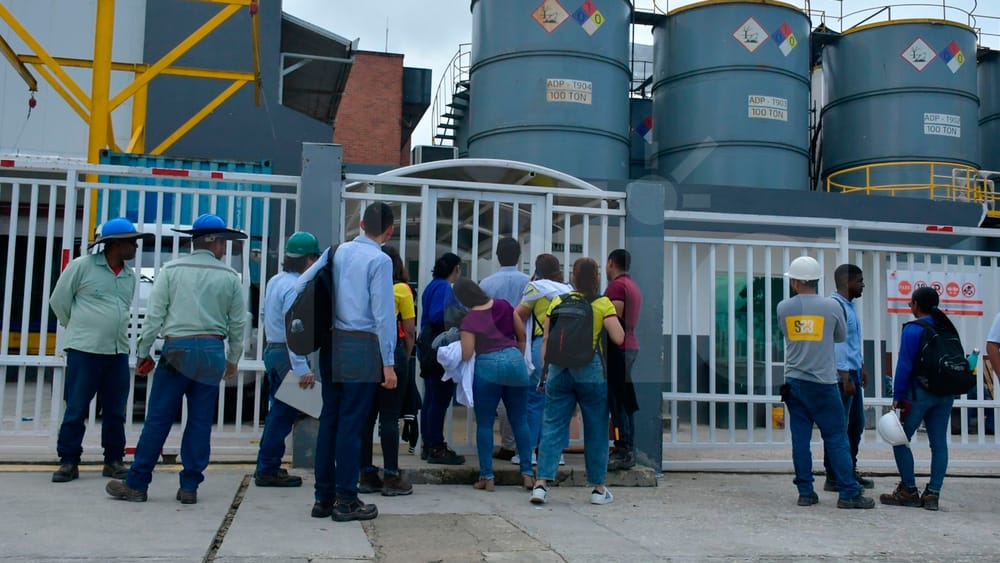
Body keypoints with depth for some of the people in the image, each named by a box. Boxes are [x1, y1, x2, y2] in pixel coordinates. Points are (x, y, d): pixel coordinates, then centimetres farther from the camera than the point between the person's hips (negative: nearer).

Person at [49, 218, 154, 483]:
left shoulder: (130, 275, 11)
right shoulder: (82, 266, -5)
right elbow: (59, 300, 3)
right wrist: (80, 329, 10)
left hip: (118, 352, 5)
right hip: (84, 350, -5)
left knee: (115, 411, 8)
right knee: (76, 409, -1)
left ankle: (113, 461, 17)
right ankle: (69, 462, 8)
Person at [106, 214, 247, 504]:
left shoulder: (171, 270, 1)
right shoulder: (230, 277, 4)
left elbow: (154, 315, -1)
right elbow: (238, 323, 6)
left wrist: (143, 352, 7)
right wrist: (233, 359, 17)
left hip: (177, 349, -1)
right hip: (213, 352, 1)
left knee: (158, 419, 3)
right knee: (200, 422, 6)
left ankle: (136, 484, 8)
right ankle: (190, 486, 10)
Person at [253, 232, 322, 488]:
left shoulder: (275, 281, 11)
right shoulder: (296, 287, -19)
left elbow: (265, 315, 22)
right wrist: (301, 369, -27)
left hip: (272, 349, 10)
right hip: (286, 356, -10)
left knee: (279, 411, 18)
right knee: (284, 413, -4)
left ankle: (267, 467, 26)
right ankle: (268, 470, 1)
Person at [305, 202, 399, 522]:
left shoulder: (336, 252, 10)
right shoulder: (380, 260, -8)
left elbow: (301, 285, 8)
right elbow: (383, 313, -12)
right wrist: (388, 363, -9)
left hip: (332, 344, 6)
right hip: (362, 346, -6)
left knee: (329, 419, 10)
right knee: (351, 423, -1)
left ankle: (323, 497, 18)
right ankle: (345, 501, 5)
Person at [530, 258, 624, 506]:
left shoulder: (557, 302, 5)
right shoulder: (603, 304, -3)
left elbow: (546, 340, 4)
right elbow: (619, 338, -10)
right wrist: (614, 317, 9)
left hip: (559, 369, 2)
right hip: (591, 371, -2)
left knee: (553, 427, 6)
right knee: (596, 430, 9)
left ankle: (541, 483, -1)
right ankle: (599, 488, 16)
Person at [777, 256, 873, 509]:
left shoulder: (783, 308, -1)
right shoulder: (831, 306, -6)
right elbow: (841, 337, 9)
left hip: (794, 382, 3)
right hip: (823, 383, -2)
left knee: (800, 438, 6)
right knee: (837, 438, 2)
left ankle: (805, 492, 9)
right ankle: (849, 493, 4)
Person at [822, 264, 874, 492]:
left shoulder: (849, 305, 16)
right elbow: (836, 343, -20)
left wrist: (861, 368, 22)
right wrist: (845, 377, -22)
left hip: (853, 372, 10)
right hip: (842, 374, -10)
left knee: (857, 424, 15)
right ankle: (833, 478, 2)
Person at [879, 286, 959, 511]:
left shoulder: (913, 330, -10)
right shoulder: (948, 329, 9)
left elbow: (905, 366, -12)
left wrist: (897, 397, -8)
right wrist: (949, 389, 16)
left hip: (920, 393, -6)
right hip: (945, 395, 7)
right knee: (939, 443, 7)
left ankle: (909, 491, 6)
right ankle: (933, 494, 8)